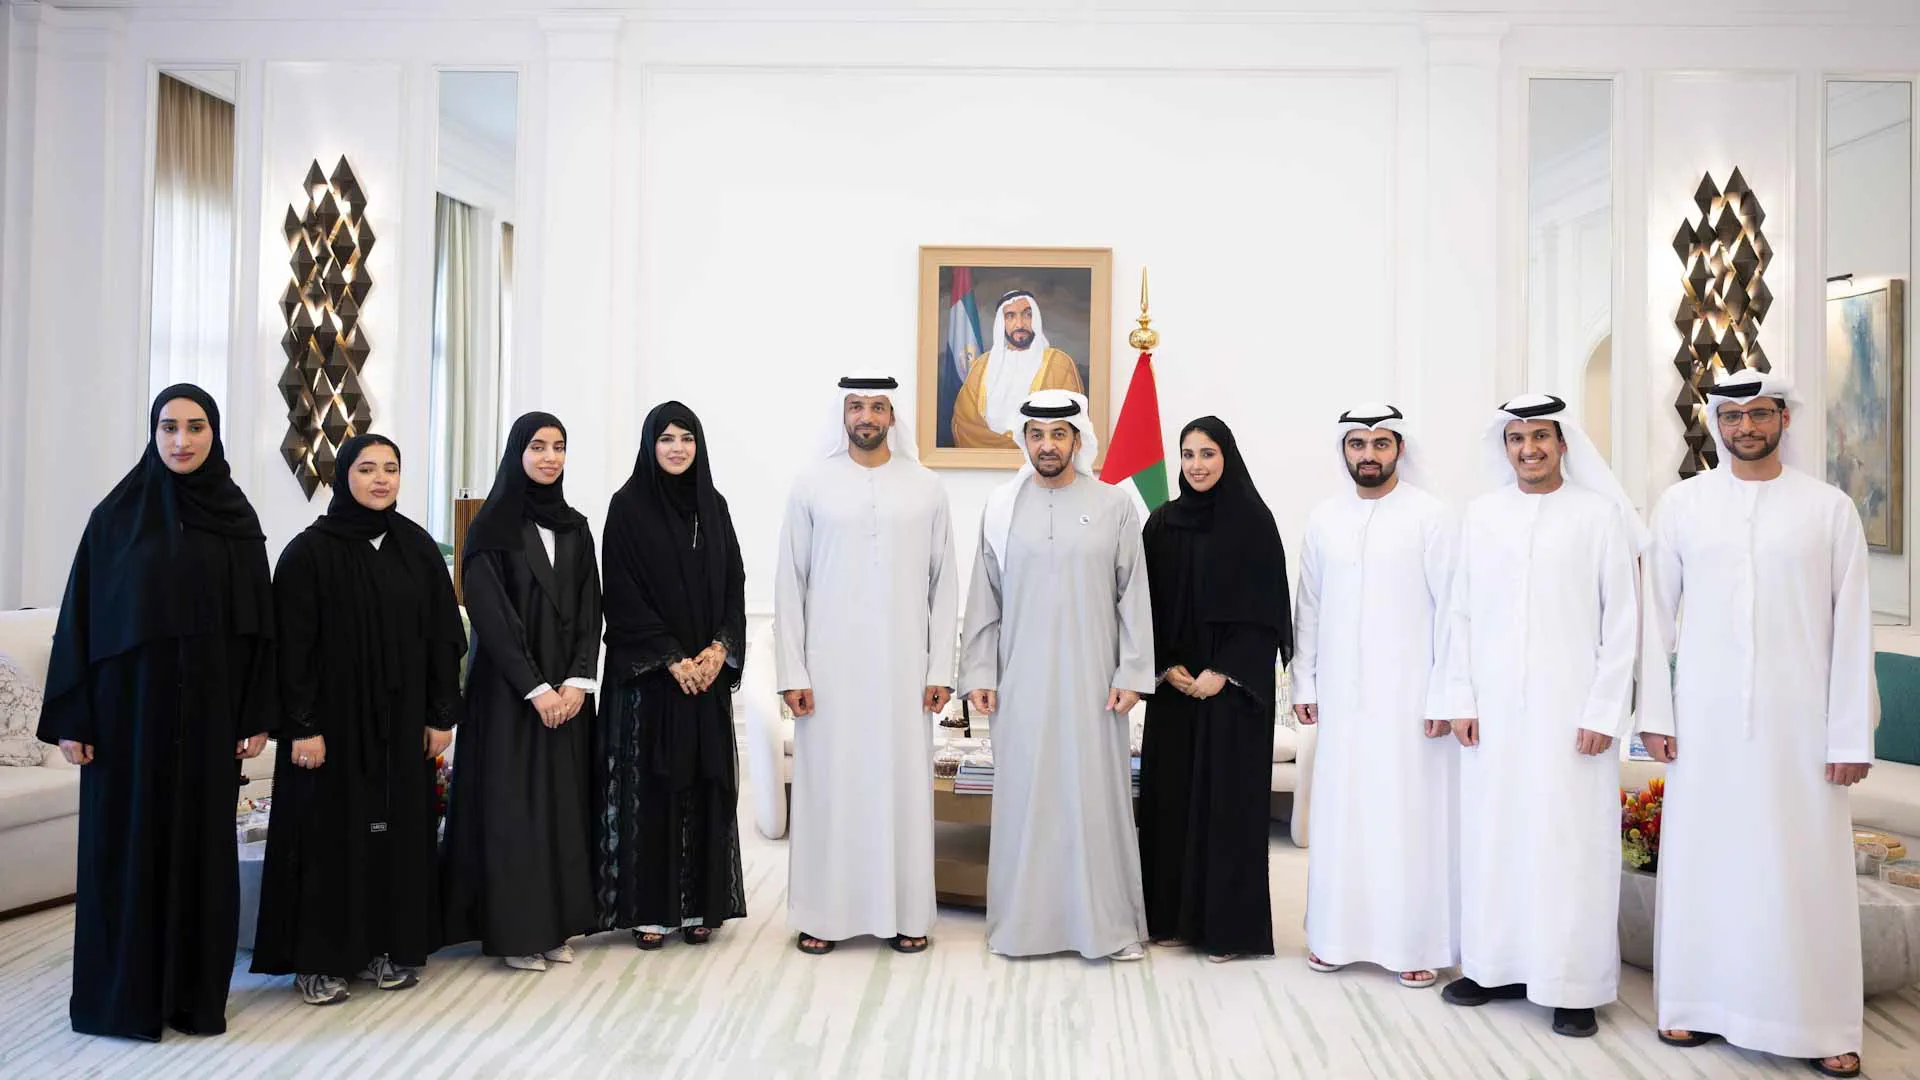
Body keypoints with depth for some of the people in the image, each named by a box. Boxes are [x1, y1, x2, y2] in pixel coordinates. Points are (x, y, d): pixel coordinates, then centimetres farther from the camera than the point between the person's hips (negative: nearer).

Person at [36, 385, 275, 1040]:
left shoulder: (237, 519, 4)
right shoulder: (117, 514, -1)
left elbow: (257, 620, 4)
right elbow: (81, 615, -2)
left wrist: (257, 715, 0)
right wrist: (72, 717, -7)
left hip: (209, 705, 2)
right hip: (129, 700, -1)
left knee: (202, 842, 7)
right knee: (126, 843, 3)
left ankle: (196, 990, 18)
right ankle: (122, 993, 15)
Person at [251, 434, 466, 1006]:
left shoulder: (418, 548, 5)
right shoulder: (309, 551, -6)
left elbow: (443, 636, 6)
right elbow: (293, 646, -9)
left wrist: (442, 714, 1)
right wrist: (301, 726, -14)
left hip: (401, 718, 4)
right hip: (334, 718, -4)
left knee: (399, 827, 8)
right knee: (330, 830, 2)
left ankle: (388, 947, 20)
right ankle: (317, 959, 12)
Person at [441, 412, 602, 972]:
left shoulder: (574, 528, 10)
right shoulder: (491, 527, -5)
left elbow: (589, 610, 7)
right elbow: (491, 615, -11)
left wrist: (578, 680, -7)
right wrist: (535, 688, -16)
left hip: (568, 689, 5)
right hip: (508, 688, -5)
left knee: (564, 801, 6)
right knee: (513, 801, -2)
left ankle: (556, 925, 14)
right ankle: (514, 930, 7)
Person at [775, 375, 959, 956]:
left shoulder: (925, 487, 4)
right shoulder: (812, 485, 2)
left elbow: (943, 582, 5)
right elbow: (790, 582, 2)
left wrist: (941, 668, 0)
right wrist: (792, 672, -4)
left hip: (904, 667, 1)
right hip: (830, 666, 0)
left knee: (903, 783, 4)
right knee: (828, 783, 3)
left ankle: (905, 912, 16)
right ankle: (823, 913, 15)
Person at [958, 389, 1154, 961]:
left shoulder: (1113, 506, 2)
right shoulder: (1002, 507, 6)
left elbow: (1134, 597, 2)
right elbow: (984, 599, 8)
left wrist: (1132, 673, -4)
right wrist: (978, 673, 3)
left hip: (1092, 678, -1)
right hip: (1020, 679, 1)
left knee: (1096, 794, 2)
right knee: (1023, 795, 4)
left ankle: (1110, 924, 12)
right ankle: (1021, 921, 15)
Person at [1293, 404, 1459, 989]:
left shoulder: (1431, 517, -4)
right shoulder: (1324, 518, 9)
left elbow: (1451, 608, -7)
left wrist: (1444, 695, -11)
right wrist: (1303, 682, 9)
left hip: (1410, 696, -4)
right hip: (1340, 697, 4)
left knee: (1411, 816, 0)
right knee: (1339, 814, 8)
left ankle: (1417, 944, 11)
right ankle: (1336, 936, 19)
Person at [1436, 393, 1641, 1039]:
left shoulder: (1600, 514, 0)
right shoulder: (1481, 515, 8)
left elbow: (1622, 620, -2)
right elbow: (1461, 614, 9)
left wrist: (1604, 711, -7)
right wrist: (1461, 700, 4)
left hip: (1570, 708, -3)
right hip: (1494, 709, 3)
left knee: (1571, 840, -1)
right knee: (1492, 834, 6)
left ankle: (1574, 985, 9)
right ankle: (1497, 965, 19)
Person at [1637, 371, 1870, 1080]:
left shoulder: (1829, 508, 2)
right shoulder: (1682, 504, 4)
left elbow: (1851, 626, 0)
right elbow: (1658, 615, 5)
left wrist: (1851, 735, -4)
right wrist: (1655, 715, 1)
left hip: (1798, 721, -1)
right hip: (1705, 721, 1)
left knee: (1805, 871, 2)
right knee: (1703, 861, 5)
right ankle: (1699, 1005, 19)